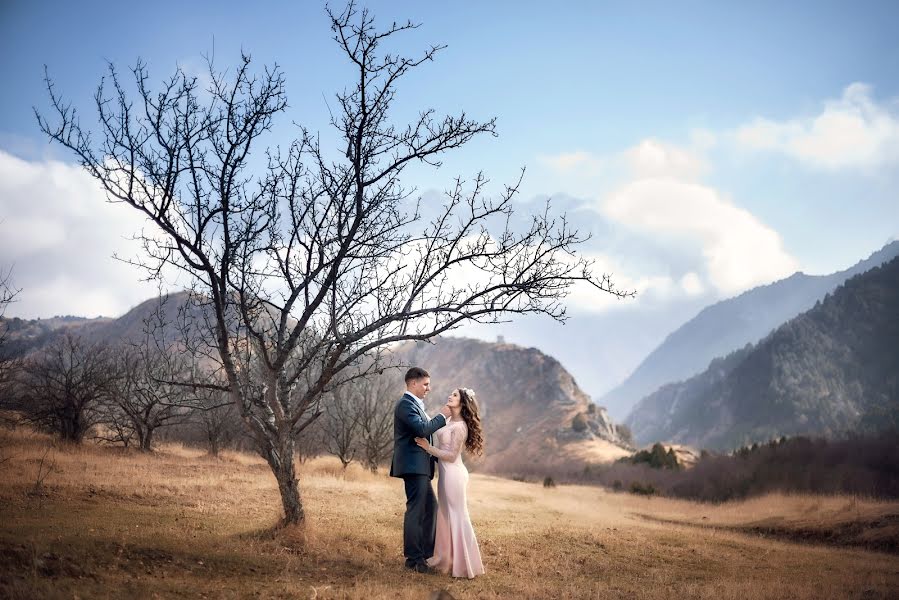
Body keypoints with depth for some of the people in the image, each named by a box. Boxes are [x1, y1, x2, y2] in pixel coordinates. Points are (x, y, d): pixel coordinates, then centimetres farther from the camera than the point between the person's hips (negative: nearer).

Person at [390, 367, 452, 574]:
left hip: (419, 467, 11)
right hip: (413, 465, -11)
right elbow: (422, 429, -25)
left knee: (430, 508, 16)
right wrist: (442, 416, -14)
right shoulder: (406, 404, -14)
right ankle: (414, 559, 1)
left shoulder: (414, 404, 19)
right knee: (415, 511, -5)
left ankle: (426, 552, 24)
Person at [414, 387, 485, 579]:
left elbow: (451, 456, -19)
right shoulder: (450, 421, 10)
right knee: (445, 516, 16)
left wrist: (428, 447, -18)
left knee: (457, 517, -2)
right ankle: (447, 559, 27)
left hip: (453, 474, -9)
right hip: (445, 473, 9)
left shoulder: (459, 427, -17)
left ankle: (465, 564, 7)